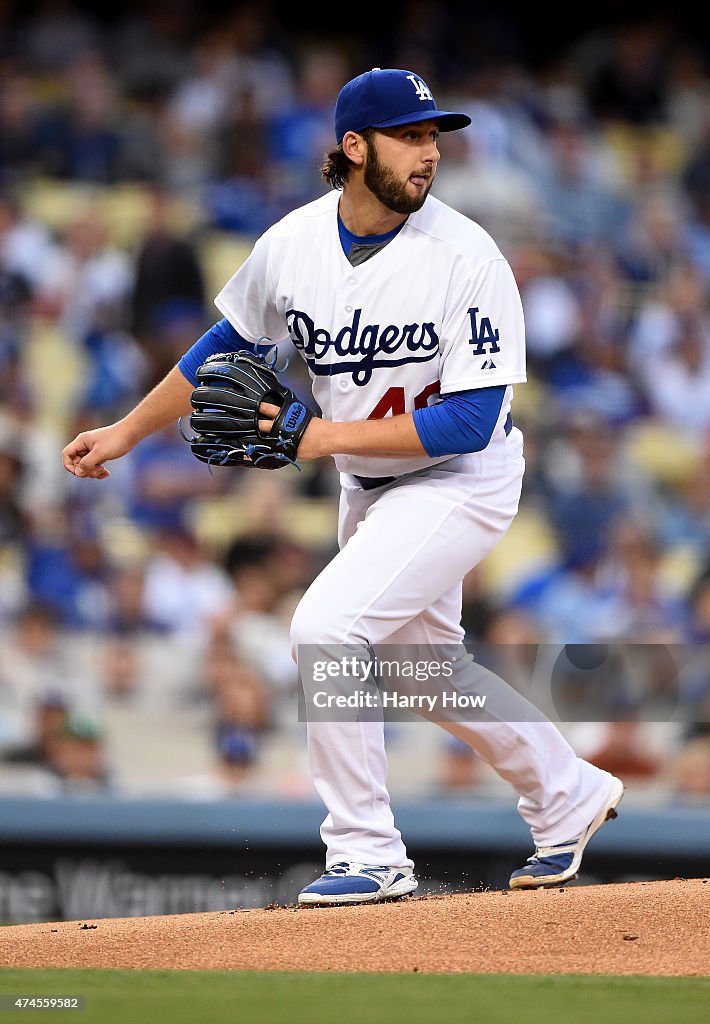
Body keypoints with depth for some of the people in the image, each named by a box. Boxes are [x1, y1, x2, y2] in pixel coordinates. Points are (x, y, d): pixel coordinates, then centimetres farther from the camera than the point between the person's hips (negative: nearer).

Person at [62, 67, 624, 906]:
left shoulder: (466, 258, -25)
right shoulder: (292, 244, -9)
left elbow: (470, 421, -26)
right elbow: (226, 343, 9)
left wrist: (328, 435, -29)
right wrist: (127, 431, 10)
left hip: (459, 480, -7)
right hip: (368, 486, 7)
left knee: (325, 626, -21)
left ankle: (369, 854, -11)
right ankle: (567, 796, 42)